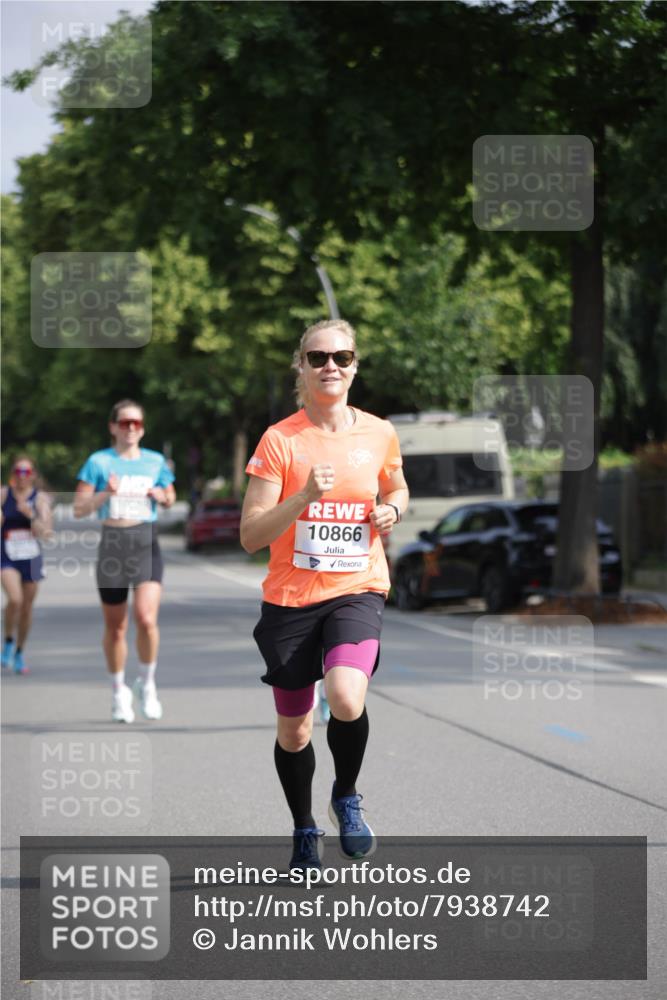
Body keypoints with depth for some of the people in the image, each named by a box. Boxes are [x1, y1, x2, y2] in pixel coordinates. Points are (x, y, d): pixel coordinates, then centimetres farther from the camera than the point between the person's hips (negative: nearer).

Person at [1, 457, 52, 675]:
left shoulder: (40, 498, -1)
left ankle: (19, 653, 27)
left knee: (27, 608, 9)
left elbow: (44, 532, -10)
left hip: (31, 558, 2)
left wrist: (31, 514, -24)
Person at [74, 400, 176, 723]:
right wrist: (105, 494, -17)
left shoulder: (156, 462, 9)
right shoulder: (99, 462, 1)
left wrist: (162, 496, 0)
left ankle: (147, 683, 4)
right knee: (115, 626, 7)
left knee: (147, 618, -18)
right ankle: (119, 692, 26)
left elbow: (170, 497, 23)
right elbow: (78, 509, -2)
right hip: (112, 544, -1)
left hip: (147, 545, 1)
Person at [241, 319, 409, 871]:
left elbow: (396, 489, 23)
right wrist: (303, 497, -24)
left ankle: (347, 797, 2)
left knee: (346, 697, -27)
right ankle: (305, 831, 35)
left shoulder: (379, 433, 1)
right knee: (294, 731, 9)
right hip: (290, 598, 0)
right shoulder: (279, 439, -7)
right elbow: (250, 536, -10)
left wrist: (391, 509, 0)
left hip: (358, 591, 0)